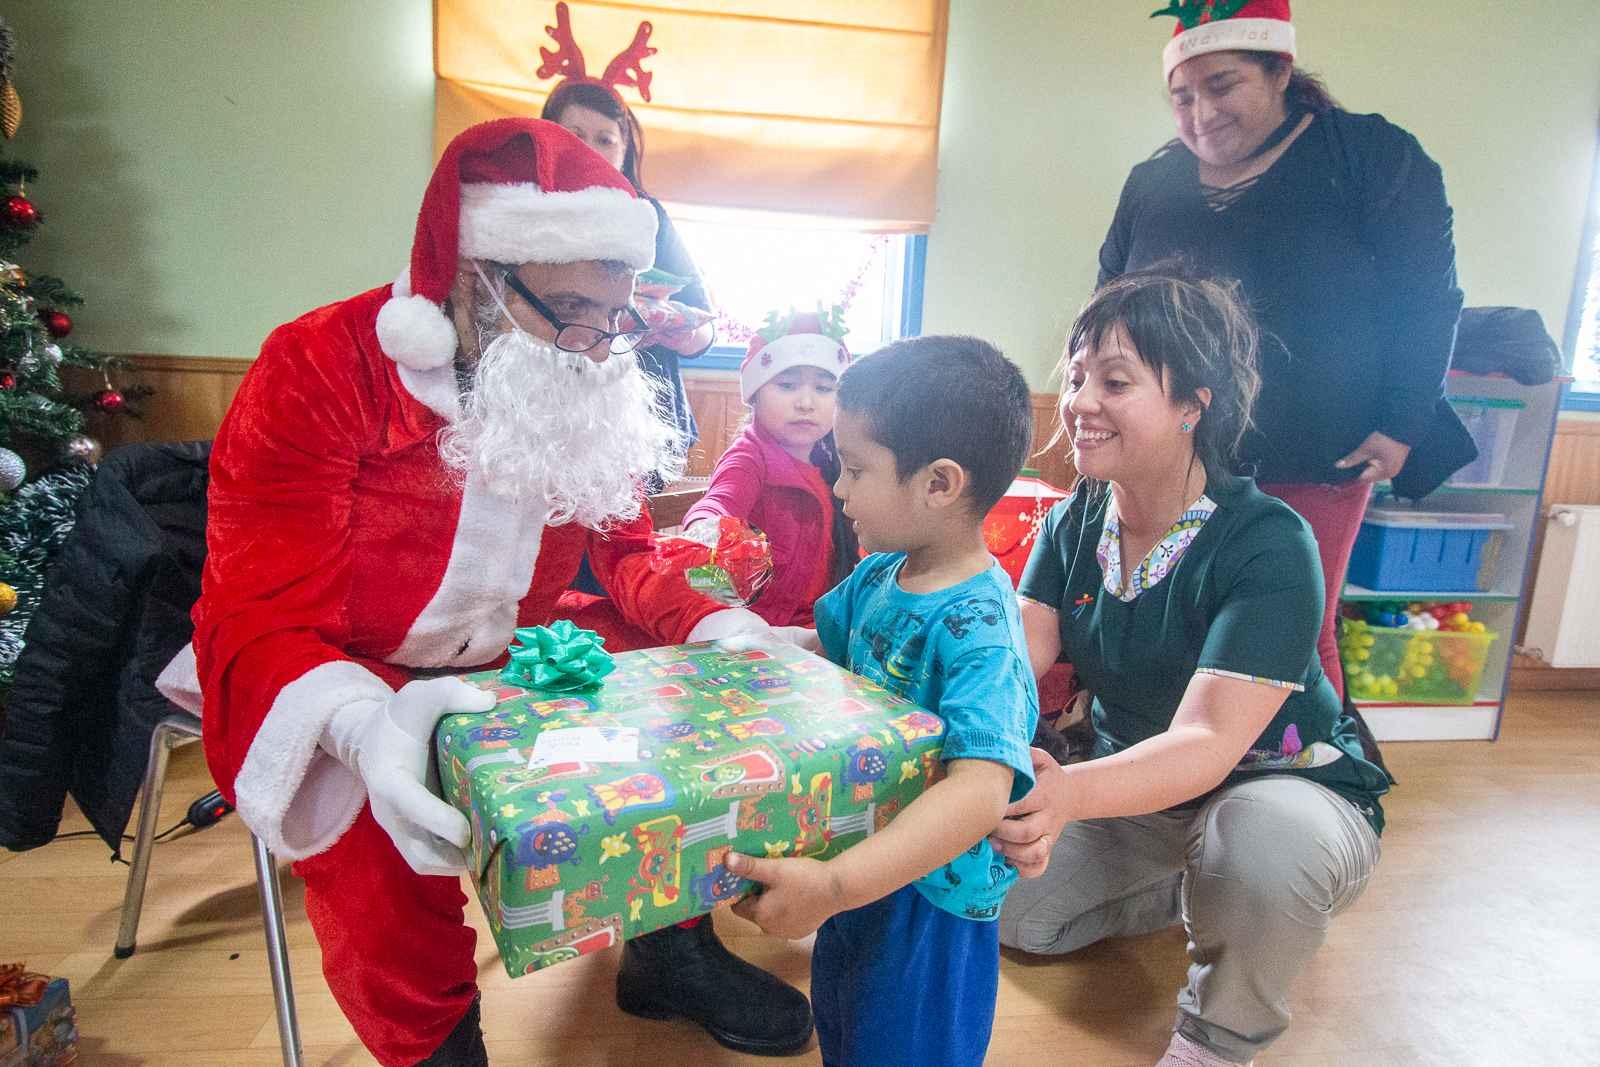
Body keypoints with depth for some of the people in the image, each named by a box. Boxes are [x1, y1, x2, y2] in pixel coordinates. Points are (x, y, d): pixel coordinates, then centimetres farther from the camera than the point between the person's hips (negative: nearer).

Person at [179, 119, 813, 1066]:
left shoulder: (592, 386, -4)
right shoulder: (318, 372, -20)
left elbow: (627, 552, 1)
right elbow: (260, 622, -23)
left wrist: (716, 628, -19)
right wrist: (362, 726, -46)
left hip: (524, 656, 5)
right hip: (353, 683, -4)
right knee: (384, 847, -32)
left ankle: (672, 950, 16)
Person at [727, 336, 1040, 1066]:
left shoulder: (977, 628, -31)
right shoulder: (877, 575, -7)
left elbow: (978, 792, -41)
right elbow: (821, 649, 11)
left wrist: (834, 885, -47)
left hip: (931, 892, -7)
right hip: (862, 856, 7)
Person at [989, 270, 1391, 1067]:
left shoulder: (1269, 545, -26)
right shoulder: (1073, 525, -7)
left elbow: (1207, 742, -35)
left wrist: (1068, 795, -54)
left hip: (1278, 786, -5)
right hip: (1134, 784, 6)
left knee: (1264, 841, -39)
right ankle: (1187, 890, 18)